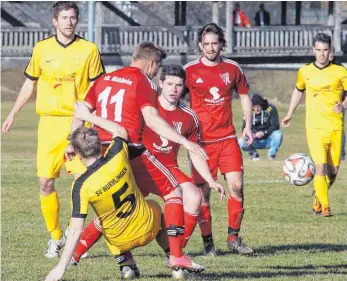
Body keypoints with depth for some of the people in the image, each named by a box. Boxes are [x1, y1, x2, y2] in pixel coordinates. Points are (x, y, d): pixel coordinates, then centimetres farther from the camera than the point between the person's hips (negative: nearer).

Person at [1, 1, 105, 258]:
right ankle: (55, 237, 12)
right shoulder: (42, 49, 8)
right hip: (49, 121, 2)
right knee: (45, 182, -2)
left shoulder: (89, 50, 2)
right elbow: (30, 84, 18)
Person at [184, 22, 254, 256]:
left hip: (227, 138, 2)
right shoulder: (190, 70, -3)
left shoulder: (232, 68, 5)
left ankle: (234, 237, 7)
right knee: (203, 191, -3)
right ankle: (208, 242, 6)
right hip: (201, 140, -2)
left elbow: (244, 95, 17)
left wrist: (248, 125, 8)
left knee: (236, 185, -7)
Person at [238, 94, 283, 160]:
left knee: (278, 134, -33)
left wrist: (264, 133, -31)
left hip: (268, 141, -2)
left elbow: (275, 126, -17)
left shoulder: (271, 109, -14)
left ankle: (271, 155, -7)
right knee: (241, 142, -24)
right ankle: (253, 154, 8)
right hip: (256, 141, 2)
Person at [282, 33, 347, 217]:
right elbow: (298, 91, 24)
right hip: (315, 127, -1)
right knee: (320, 167, -16)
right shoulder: (305, 72, 5)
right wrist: (289, 114, 26)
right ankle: (324, 207, -9)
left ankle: (318, 200, 31)